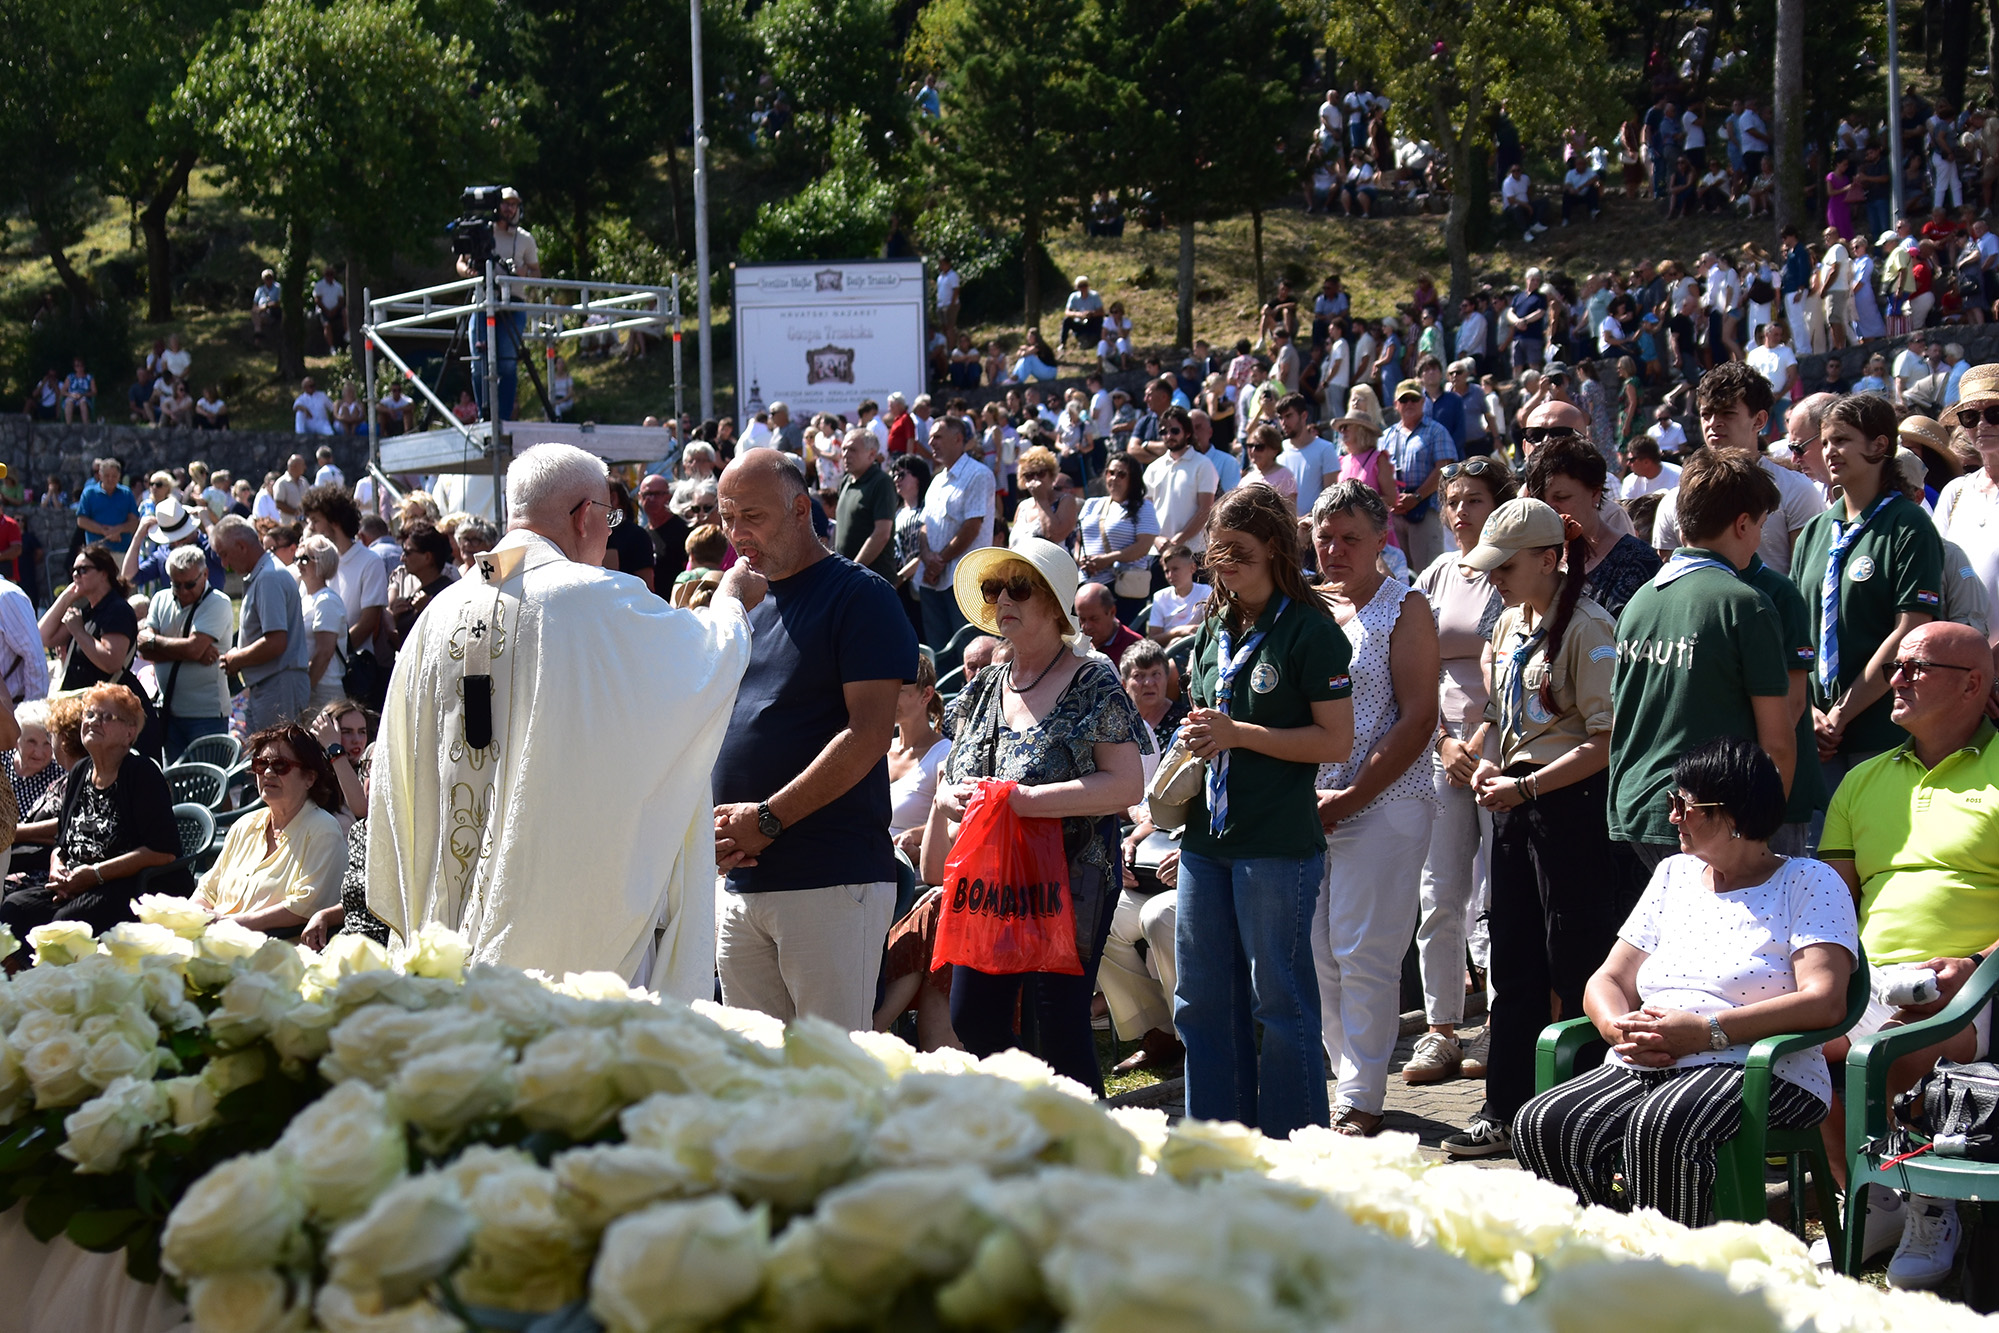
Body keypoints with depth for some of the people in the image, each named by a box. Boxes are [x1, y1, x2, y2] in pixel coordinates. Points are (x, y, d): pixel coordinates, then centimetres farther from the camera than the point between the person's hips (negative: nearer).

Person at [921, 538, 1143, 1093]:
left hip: (1068, 885, -7)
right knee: (973, 1021, 8)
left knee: (1060, 1027, -8)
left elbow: (1128, 785, -16)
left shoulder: (1092, 684, -7)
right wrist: (948, 795, -5)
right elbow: (952, 777, 21)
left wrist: (1024, 800, -22)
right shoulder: (983, 689, 13)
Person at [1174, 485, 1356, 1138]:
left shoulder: (1309, 630, -8)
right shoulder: (1213, 630, 14)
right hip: (1207, 835, 7)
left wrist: (1236, 733, -16)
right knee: (1201, 1002, 11)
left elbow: (1336, 741, -13)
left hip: (1279, 844, -7)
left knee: (1279, 1000, -1)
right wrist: (1197, 738, 5)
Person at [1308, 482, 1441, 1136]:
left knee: (1364, 956, -6)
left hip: (1381, 807, -6)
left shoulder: (1404, 610, -2)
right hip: (1306, 806, 6)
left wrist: (1350, 797, -14)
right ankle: (1345, 1068, 18)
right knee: (1316, 952, 7)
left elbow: (1418, 719, -9)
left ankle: (1362, 1099, -1)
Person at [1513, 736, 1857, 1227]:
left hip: (1760, 1075, -6)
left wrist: (1703, 1031, -17)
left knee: (1659, 1129, -39)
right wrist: (1620, 1030, -5)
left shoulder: (1808, 883, 4)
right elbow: (1608, 980, 21)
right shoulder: (1674, 875, 24)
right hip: (1642, 1069, 6)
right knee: (1541, 1126, -25)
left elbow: (1824, 1002, -11)